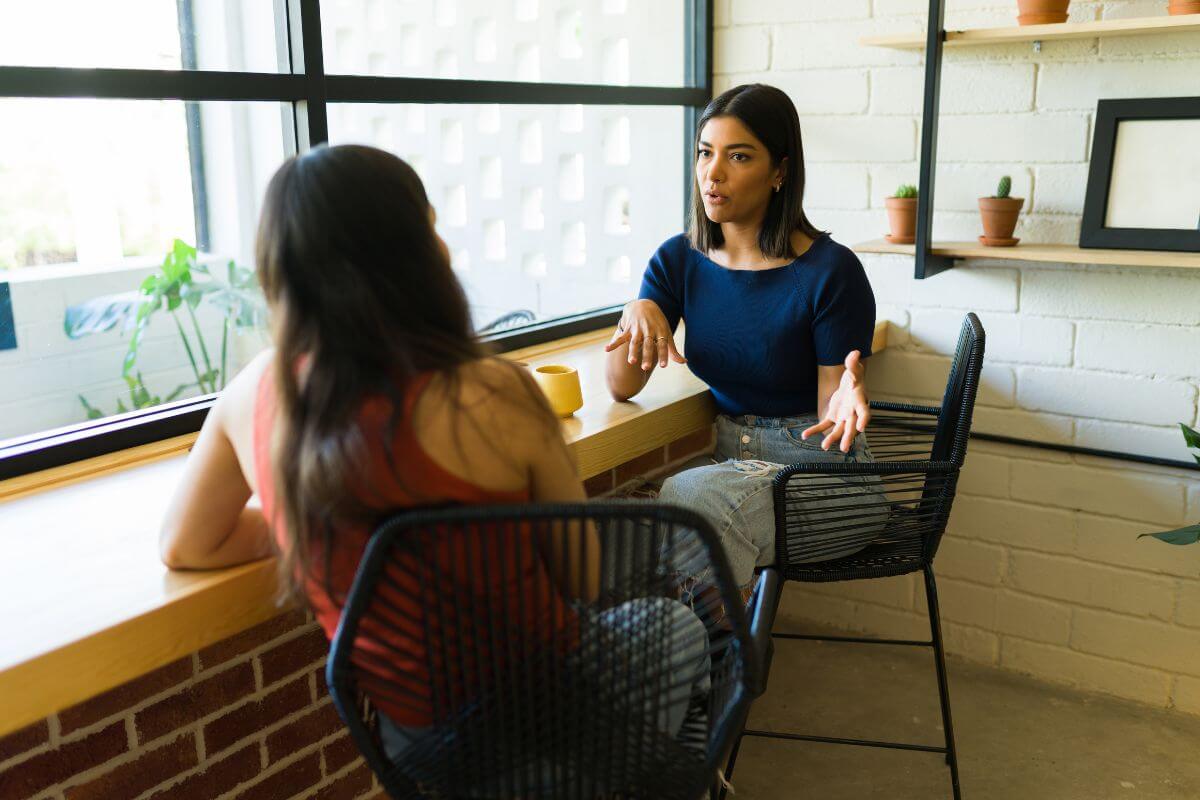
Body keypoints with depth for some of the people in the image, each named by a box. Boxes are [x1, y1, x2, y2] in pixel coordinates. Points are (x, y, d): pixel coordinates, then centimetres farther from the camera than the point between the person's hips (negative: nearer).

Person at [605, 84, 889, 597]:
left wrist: (846, 398, -33)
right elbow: (622, 387, -2)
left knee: (689, 497, -31)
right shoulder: (679, 260, 2)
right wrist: (636, 311, -21)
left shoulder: (830, 270, -13)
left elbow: (831, 414, -10)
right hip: (731, 458, 4)